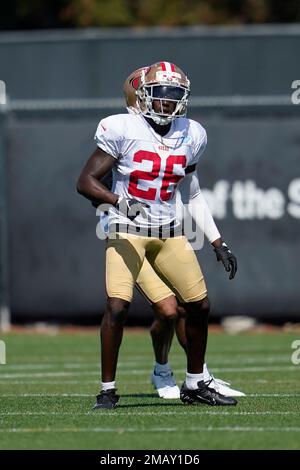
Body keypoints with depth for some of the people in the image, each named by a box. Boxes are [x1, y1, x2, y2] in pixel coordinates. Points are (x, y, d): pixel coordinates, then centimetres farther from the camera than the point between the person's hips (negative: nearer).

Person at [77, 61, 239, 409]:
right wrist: (118, 201, -31)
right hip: (127, 231, -5)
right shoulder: (123, 130, -11)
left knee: (199, 305, 2)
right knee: (117, 306, -19)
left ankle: (194, 385, 20)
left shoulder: (191, 136, 4)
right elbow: (85, 182, -12)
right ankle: (107, 390, -6)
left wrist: (218, 244, 15)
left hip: (169, 232, 5)